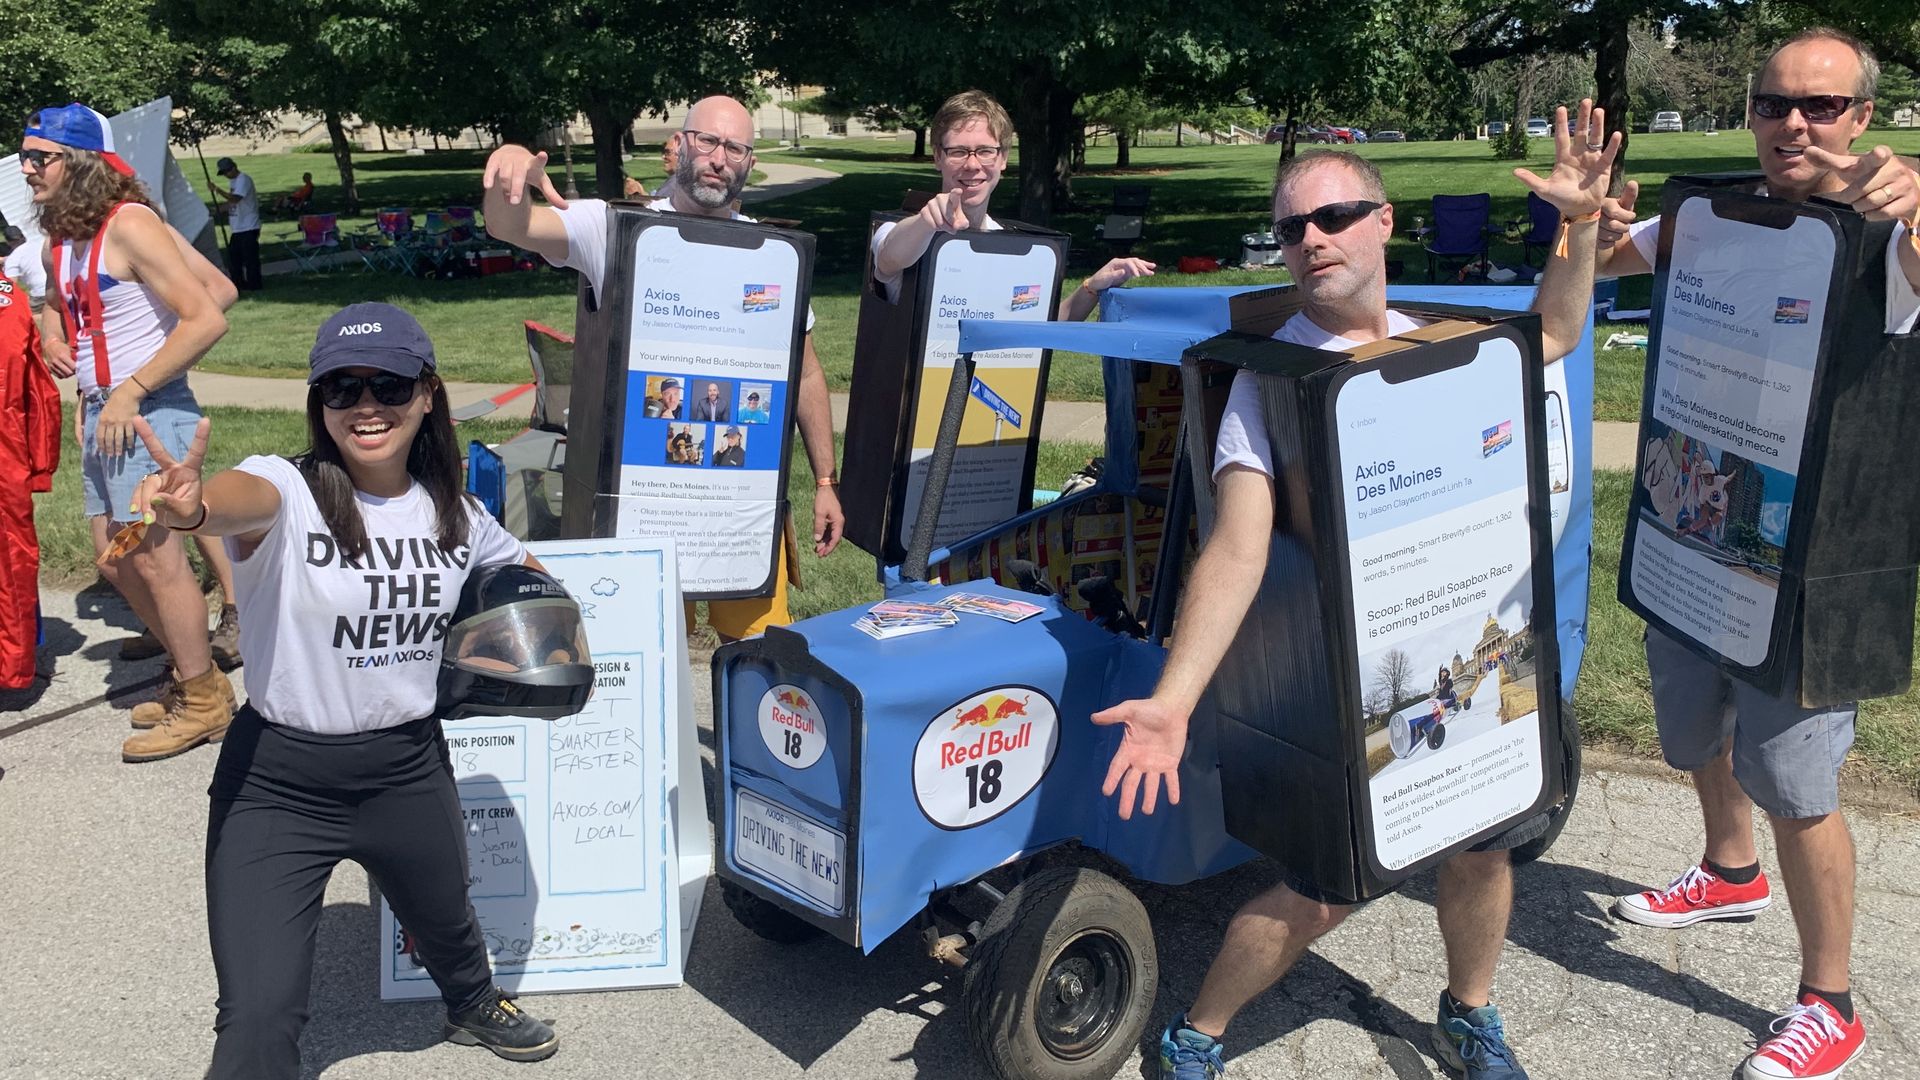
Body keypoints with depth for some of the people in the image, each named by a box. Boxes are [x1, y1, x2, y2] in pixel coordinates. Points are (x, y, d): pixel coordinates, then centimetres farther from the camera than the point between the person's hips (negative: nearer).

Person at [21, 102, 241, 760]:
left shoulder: (128, 225, -14)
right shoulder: (59, 241, 11)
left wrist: (130, 391, -20)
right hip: (102, 412, 9)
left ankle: (204, 703, 6)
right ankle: (191, 672, 27)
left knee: (154, 554, -6)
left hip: (147, 411, -9)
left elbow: (206, 318, -22)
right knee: (115, 559, 12)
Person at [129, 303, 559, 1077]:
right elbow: (242, 500, -43)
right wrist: (193, 506, -66)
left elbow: (521, 572, 19)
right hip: (277, 782, -4)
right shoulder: (287, 493, -17)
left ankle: (473, 1006, 64)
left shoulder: (456, 515, -2)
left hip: (408, 770, 5)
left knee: (446, 926, 30)